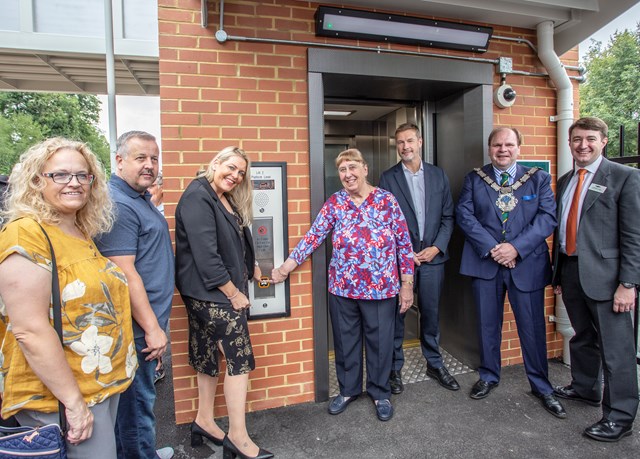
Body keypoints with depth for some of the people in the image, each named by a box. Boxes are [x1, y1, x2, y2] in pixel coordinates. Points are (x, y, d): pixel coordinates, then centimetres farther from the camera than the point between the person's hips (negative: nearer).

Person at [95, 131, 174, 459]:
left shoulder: (140, 197, 12)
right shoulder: (118, 204, -20)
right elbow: (125, 273, -24)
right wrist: (152, 328, -21)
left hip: (148, 323, 10)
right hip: (138, 328, -10)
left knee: (139, 398, 24)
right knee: (138, 402, 7)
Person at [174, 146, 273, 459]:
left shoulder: (227, 201, 12)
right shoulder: (198, 197, -17)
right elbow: (205, 255, -23)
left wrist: (252, 269, 17)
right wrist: (234, 293, -17)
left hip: (218, 294, 10)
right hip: (211, 294, -10)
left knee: (212, 357, 17)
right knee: (238, 358, -4)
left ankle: (204, 422, 33)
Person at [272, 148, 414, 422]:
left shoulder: (387, 200, -4)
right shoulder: (334, 203, 1)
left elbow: (403, 243, -2)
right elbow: (313, 237, -3)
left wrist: (407, 284, -3)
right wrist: (285, 268, -8)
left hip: (381, 289, -1)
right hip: (342, 289, 2)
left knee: (380, 342, 12)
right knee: (345, 341, 15)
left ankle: (380, 393, 35)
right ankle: (348, 390, 38)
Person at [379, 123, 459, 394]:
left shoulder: (439, 175, 8)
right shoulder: (388, 178, 0)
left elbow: (448, 216, 6)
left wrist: (436, 247, -7)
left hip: (432, 256, 2)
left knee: (431, 314, 13)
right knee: (396, 314, 6)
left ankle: (434, 364, 31)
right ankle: (395, 368, 22)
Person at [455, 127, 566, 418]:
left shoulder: (539, 179, 6)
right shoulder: (474, 179, 6)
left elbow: (548, 217, -4)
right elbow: (464, 215, -4)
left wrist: (516, 247, -16)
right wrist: (491, 248, -15)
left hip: (527, 263, 0)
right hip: (485, 262, 1)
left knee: (533, 327, 7)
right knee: (488, 325, 12)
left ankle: (541, 386, 27)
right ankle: (488, 376, 31)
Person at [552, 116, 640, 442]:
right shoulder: (564, 181, 12)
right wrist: (558, 273, 13)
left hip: (604, 274, -6)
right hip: (570, 271, 6)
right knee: (582, 337, 21)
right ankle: (585, 388, 40)